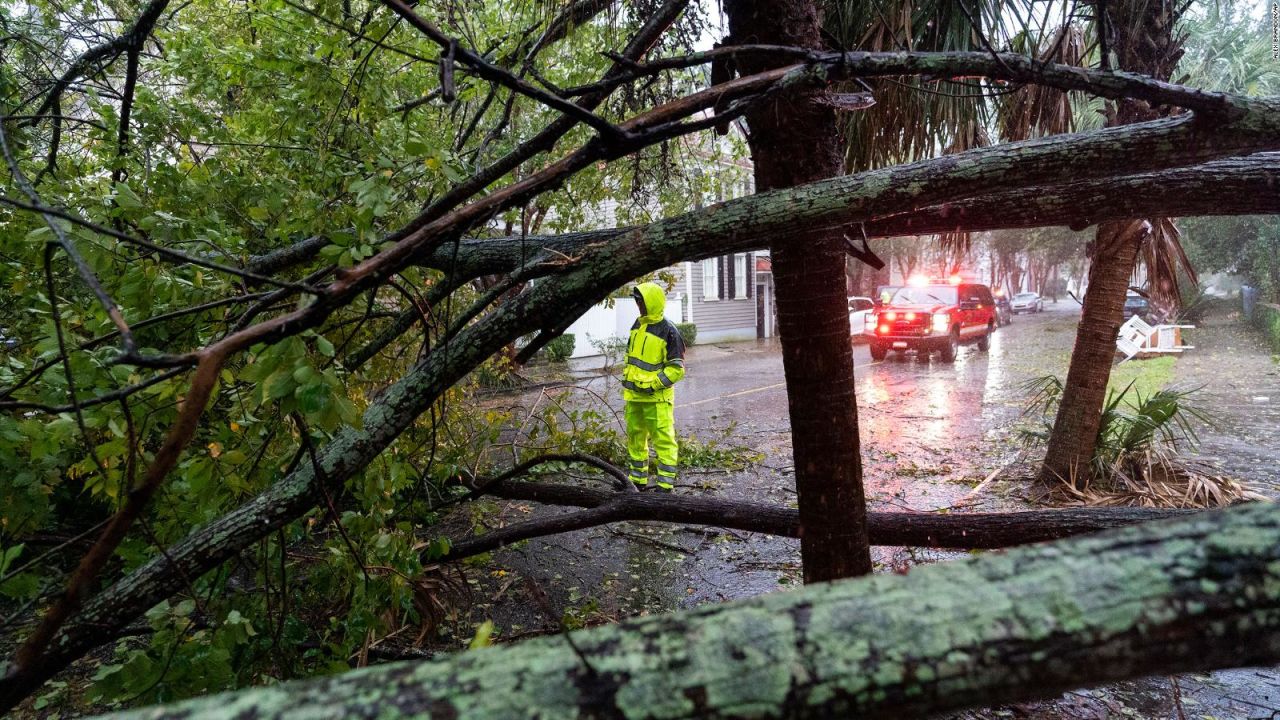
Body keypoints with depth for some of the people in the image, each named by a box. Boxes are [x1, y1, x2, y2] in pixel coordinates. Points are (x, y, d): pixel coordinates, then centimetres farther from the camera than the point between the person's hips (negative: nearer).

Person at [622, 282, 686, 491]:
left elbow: (677, 369, -13)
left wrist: (653, 384, -18)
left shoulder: (668, 331, -14)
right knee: (635, 437, 17)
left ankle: (666, 484, 2)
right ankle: (637, 478, 30)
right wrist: (627, 377, 14)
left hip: (657, 397, -8)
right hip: (634, 395, 8)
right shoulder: (637, 325, 9)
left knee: (663, 439, -4)